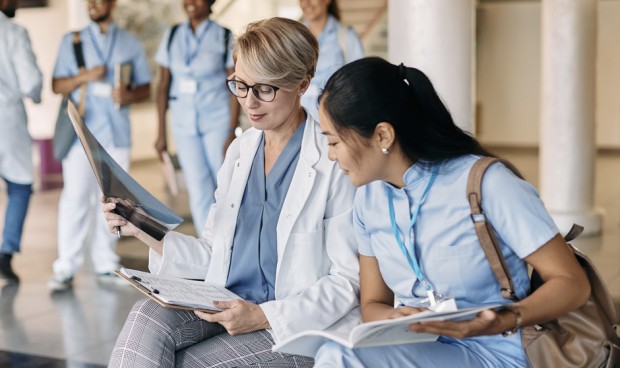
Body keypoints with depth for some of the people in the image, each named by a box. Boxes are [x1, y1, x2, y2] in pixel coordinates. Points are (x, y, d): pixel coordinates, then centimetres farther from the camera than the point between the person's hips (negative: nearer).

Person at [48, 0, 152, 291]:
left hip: (116, 133, 1)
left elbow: (146, 88, 12)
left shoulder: (130, 43, 13)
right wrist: (84, 77, -11)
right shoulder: (72, 41, 12)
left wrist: (129, 95, -10)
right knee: (75, 198, -9)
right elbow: (57, 85, 7)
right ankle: (65, 268, -6)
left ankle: (105, 264, 12)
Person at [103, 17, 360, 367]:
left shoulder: (335, 160, -9)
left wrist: (265, 316, -19)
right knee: (148, 317, -24)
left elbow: (348, 280, -9)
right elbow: (215, 255, 14)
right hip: (227, 306, 5)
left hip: (296, 326, -5)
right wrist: (146, 231, 0)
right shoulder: (240, 149, 13)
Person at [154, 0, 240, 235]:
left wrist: (232, 133, -9)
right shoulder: (172, 36, 5)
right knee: (199, 189, -2)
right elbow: (163, 86, 7)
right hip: (184, 124, 2)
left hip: (217, 121, -2)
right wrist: (161, 133, 5)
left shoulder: (224, 37, -2)